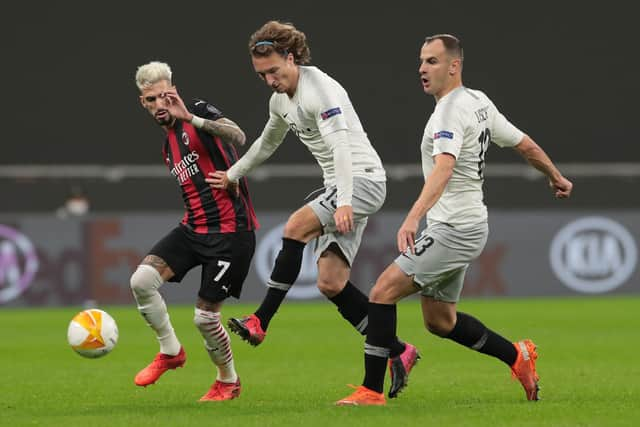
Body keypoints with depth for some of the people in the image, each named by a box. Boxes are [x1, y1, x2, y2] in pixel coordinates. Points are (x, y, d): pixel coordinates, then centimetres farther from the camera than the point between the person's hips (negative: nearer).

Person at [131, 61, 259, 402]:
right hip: (194, 228, 7)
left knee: (205, 316, -5)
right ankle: (170, 351, 7)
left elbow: (238, 136, -27)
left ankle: (228, 381, 22)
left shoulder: (199, 112, -7)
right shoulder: (168, 145, 17)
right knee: (141, 280, -14)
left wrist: (190, 117, -30)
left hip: (230, 230, -7)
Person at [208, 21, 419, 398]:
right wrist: (232, 175, 38)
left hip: (363, 179, -9)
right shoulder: (281, 101, 12)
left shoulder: (321, 89, -16)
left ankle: (260, 322, -26)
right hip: (340, 186, 9)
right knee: (331, 284, -2)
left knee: (296, 226, -28)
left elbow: (341, 146, -27)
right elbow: (267, 144, 33)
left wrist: (344, 203, -37)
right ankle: (399, 353, 6)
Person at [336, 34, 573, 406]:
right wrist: (557, 178, 35)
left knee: (384, 291, -15)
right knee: (439, 320, 19)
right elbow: (526, 145, 18)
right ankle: (518, 357, 28)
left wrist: (413, 218, -47)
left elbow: (443, 168, -35)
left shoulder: (450, 112, -19)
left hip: (454, 229, -10)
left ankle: (372, 390, -15)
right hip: (465, 226, 10)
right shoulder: (480, 102, 10)